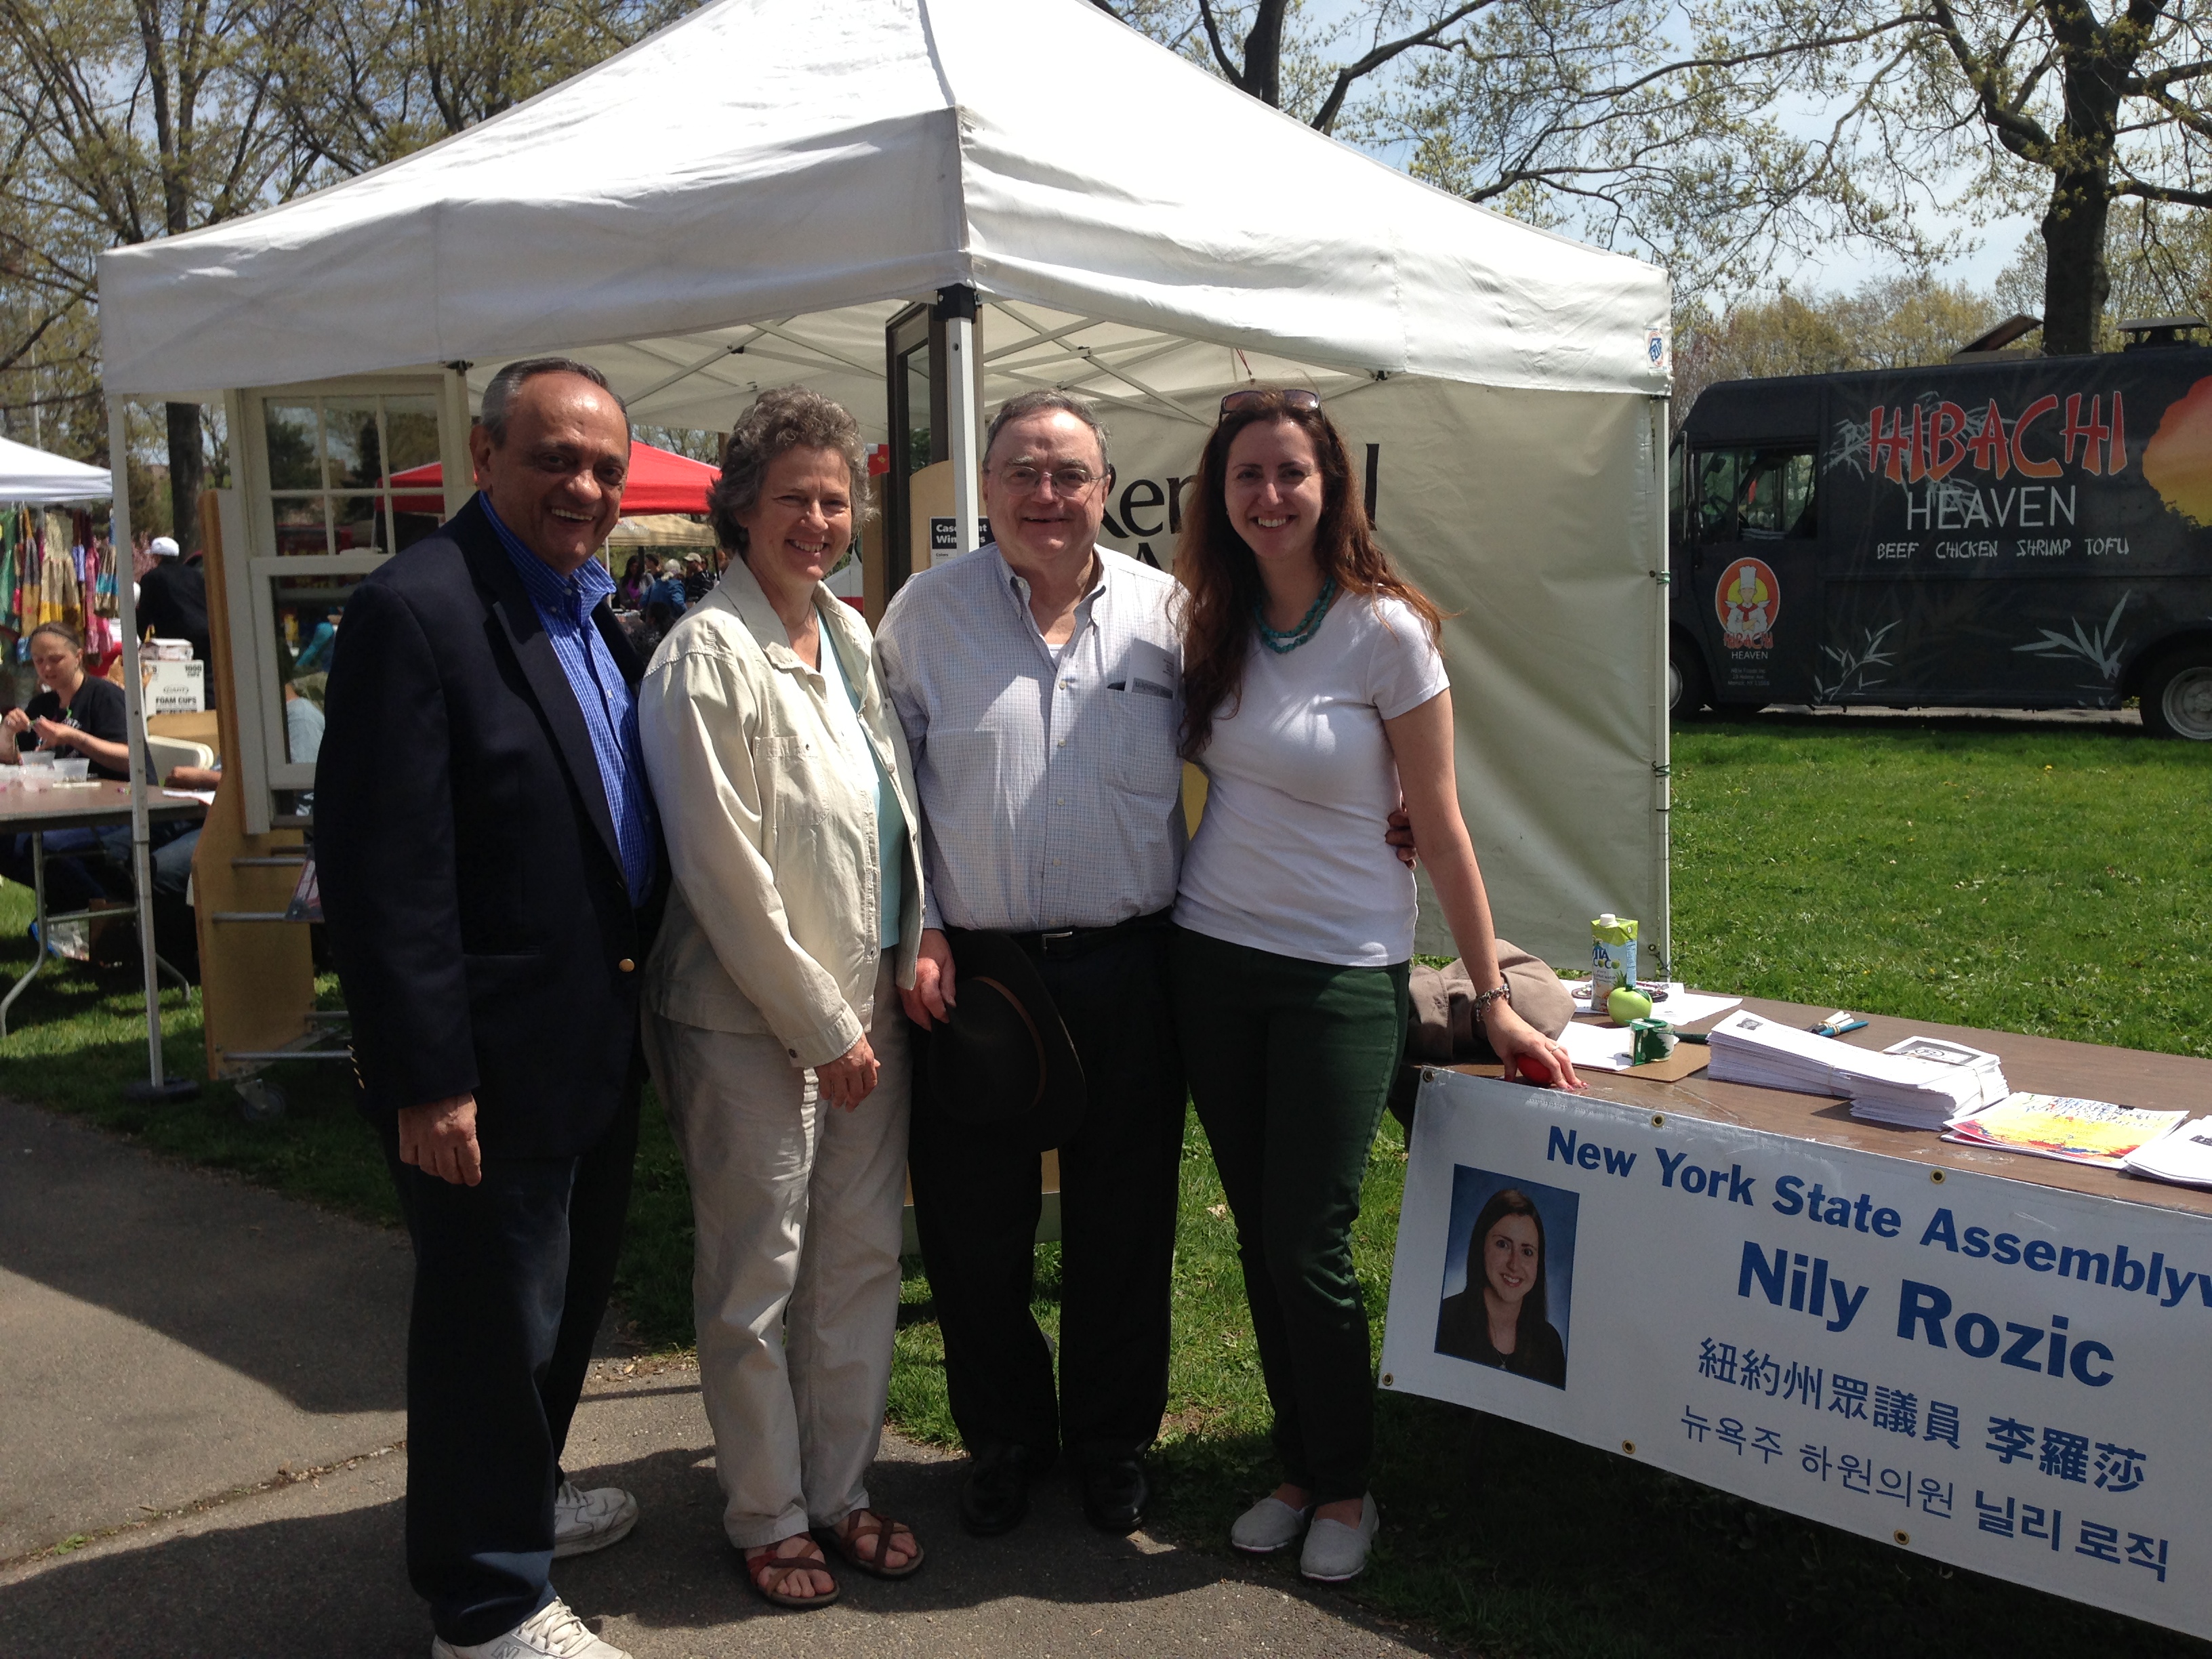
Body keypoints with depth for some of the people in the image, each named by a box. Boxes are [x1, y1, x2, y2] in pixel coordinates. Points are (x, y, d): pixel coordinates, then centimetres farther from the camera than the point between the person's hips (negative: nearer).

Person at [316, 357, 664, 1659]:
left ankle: (525, 1493, 46)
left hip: (601, 1042, 9)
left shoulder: (594, 613, 9)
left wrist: (643, 994, 13)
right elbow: (385, 873, -22)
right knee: (494, 1322, 7)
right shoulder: (418, 609, -18)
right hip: (494, 1062, -9)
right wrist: (429, 1081, -22)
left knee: (572, 1294, 24)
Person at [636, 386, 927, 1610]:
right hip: (750, 1018, -7)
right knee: (755, 1280, 7)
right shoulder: (705, 659, -14)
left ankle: (839, 1489, 30)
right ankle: (767, 1517, 25)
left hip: (869, 1004, 7)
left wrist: (915, 949, 5)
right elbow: (726, 877, -16)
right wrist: (824, 1029, -12)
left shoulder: (853, 635, 9)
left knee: (861, 1258, 14)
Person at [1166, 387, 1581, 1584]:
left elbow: (1441, 830, -8)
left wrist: (1493, 1001, -7)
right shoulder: (1214, 625, 4)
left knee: (1310, 1247, -2)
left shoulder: (1385, 630, -10)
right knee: (1259, 1238, 11)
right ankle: (1299, 1468, 28)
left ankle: (1346, 1487, 21)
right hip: (1212, 957, 5)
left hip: (1342, 971, -5)